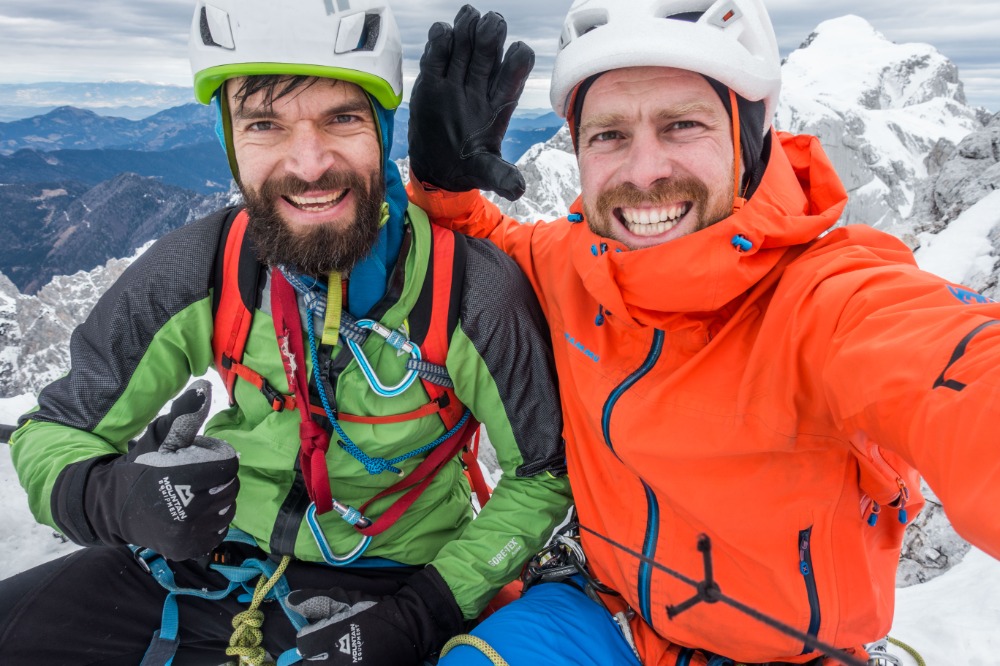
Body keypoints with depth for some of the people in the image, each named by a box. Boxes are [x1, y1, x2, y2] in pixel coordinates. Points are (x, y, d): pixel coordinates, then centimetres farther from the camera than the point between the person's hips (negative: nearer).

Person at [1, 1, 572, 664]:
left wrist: (428, 612, -18)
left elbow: (543, 473, -9)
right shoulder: (196, 271, -13)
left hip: (376, 594, -2)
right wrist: (115, 498, -26)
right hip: (207, 559, 3)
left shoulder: (473, 292, -21)